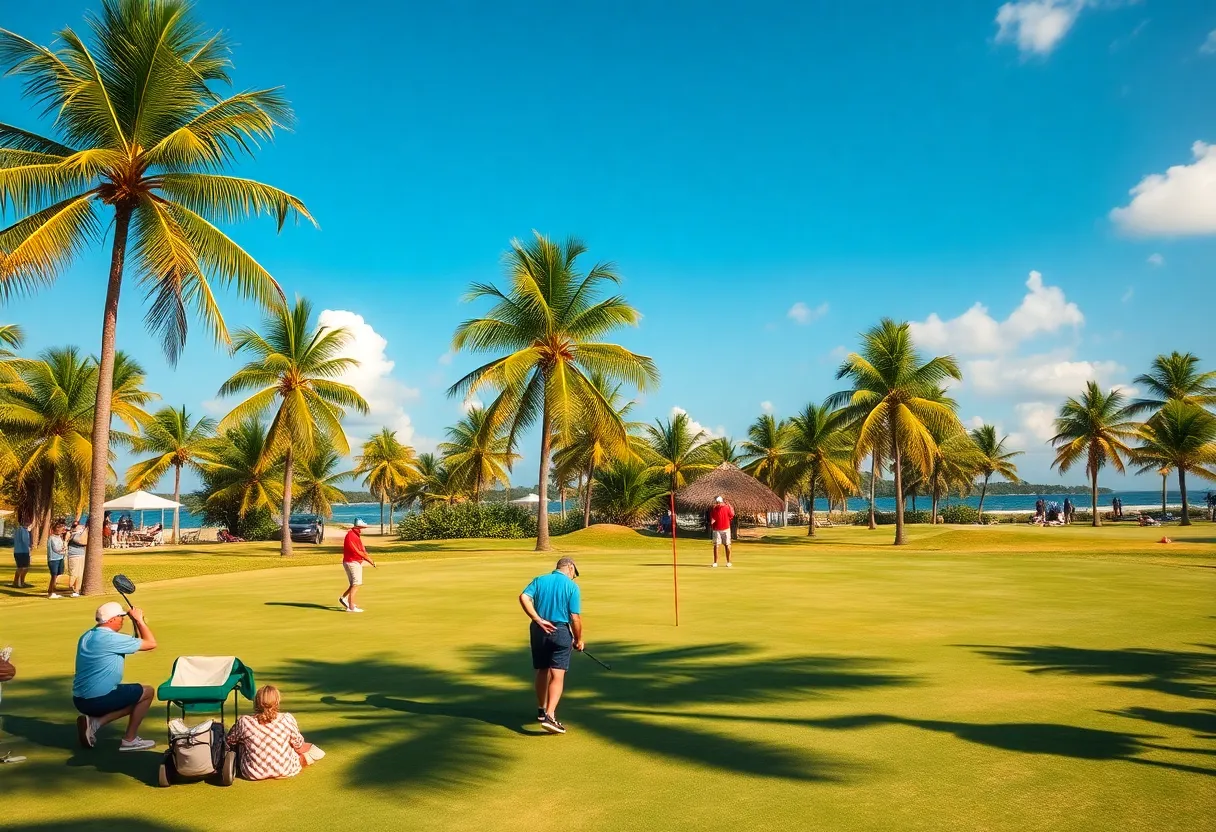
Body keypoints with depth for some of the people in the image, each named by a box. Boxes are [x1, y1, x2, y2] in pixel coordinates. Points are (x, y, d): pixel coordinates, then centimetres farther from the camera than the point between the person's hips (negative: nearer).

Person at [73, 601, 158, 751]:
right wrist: (139, 620, -2)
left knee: (135, 696, 24)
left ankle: (95, 721, 6)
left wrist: (137, 622, 16)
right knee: (147, 692, 7)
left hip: (79, 700, 9)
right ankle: (129, 740, 7)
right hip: (99, 700, -9)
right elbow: (151, 644, -11)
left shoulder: (87, 636, 11)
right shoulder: (112, 639, -17)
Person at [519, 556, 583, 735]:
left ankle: (542, 710, 31)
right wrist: (578, 639, 5)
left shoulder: (539, 580, 6)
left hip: (539, 630, 4)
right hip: (561, 631, -4)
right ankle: (549, 716, -18)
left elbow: (523, 597, -12)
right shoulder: (572, 586, -4)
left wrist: (538, 619, -13)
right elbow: (575, 618, -8)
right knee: (557, 675, -5)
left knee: (542, 671, 19)